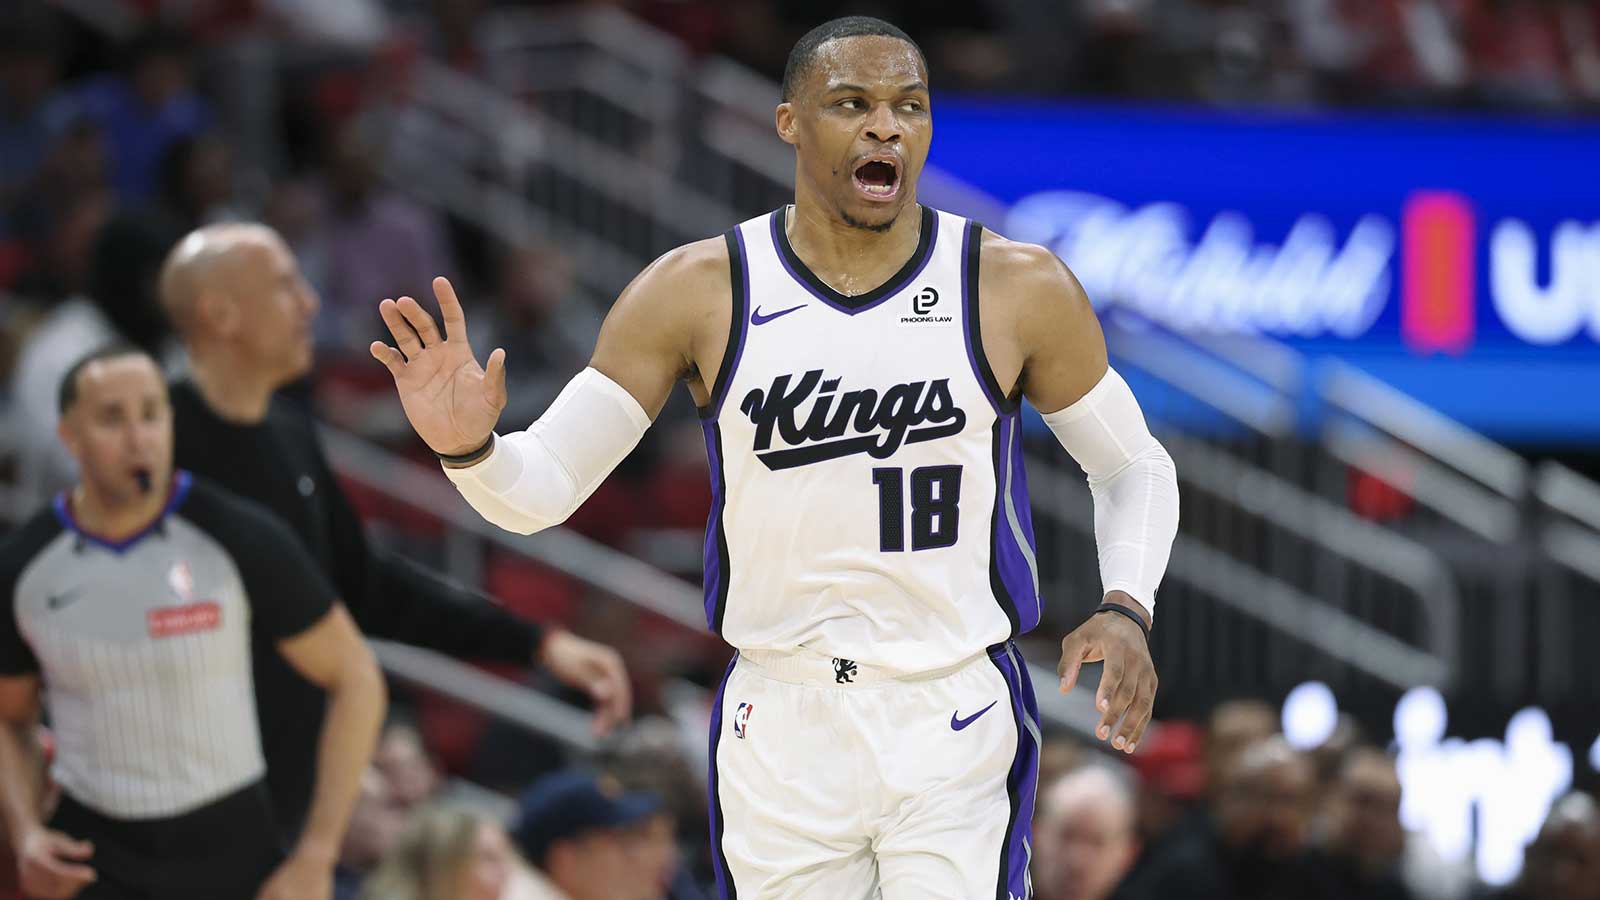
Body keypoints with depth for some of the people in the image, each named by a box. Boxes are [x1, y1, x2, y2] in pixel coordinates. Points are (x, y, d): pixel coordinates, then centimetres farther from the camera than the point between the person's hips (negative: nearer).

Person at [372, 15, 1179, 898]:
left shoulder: (1019, 288, -4)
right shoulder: (697, 292, -3)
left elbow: (1134, 467, 9)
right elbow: (542, 486, -1)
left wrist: (1126, 610, -10)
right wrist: (470, 448, -25)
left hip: (956, 725, -1)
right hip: (780, 726, 2)